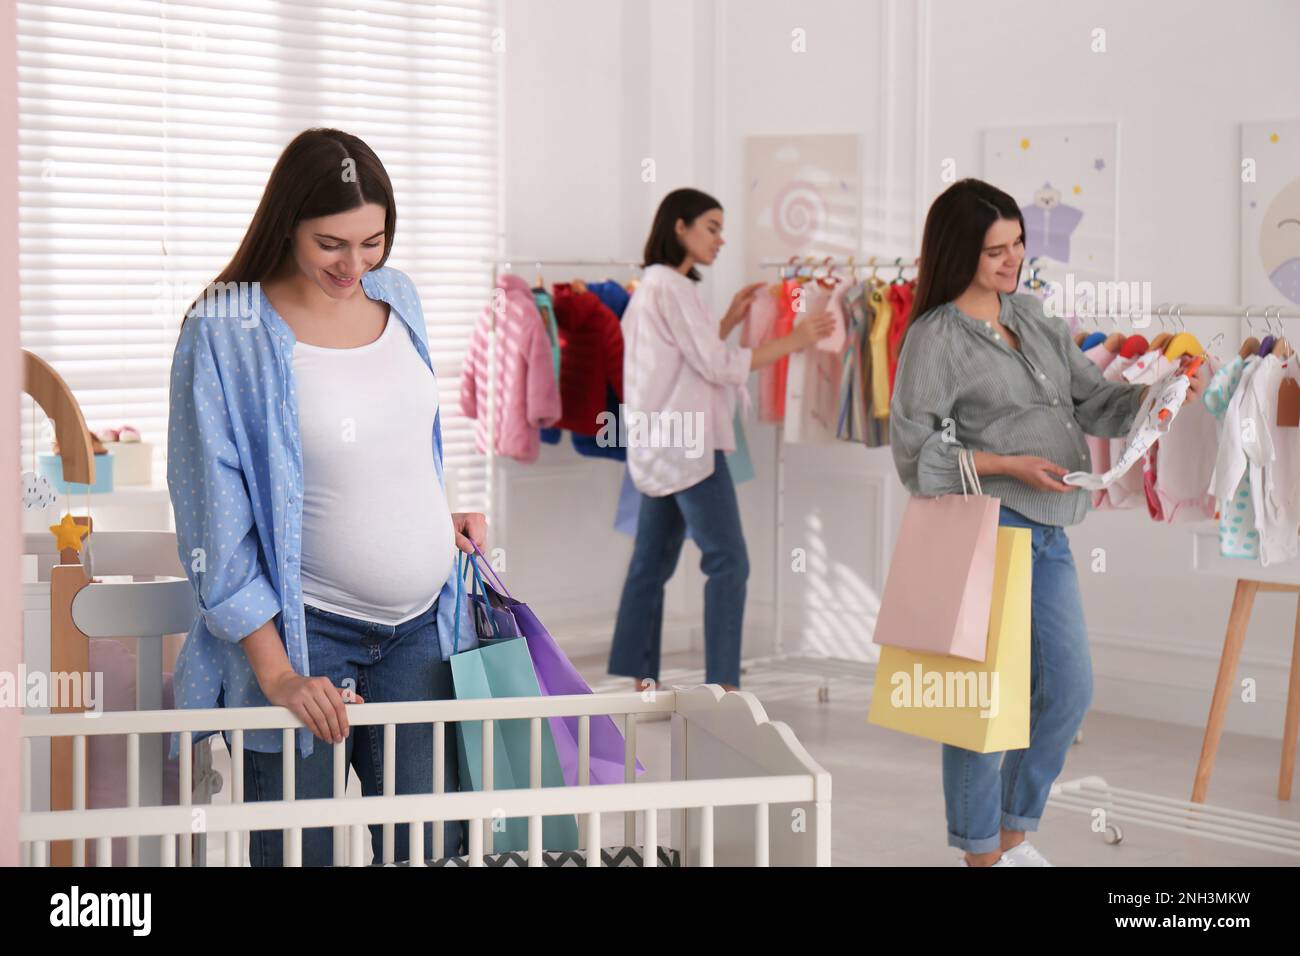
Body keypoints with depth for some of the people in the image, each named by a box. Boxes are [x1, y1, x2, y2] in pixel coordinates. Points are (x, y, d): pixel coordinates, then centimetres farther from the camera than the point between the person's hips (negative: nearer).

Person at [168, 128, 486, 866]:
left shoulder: (398, 297, 5)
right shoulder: (227, 332, -13)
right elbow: (215, 517, -13)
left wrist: (440, 522, 2)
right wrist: (277, 676, -17)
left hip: (419, 626, 5)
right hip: (300, 632, -5)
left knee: (433, 846, 5)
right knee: (298, 848, 1)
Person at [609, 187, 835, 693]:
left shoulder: (652, 285, 18)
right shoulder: (672, 286, -12)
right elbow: (717, 366, -16)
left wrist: (730, 320, 15)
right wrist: (794, 340, -12)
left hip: (658, 445, 10)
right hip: (686, 442, -10)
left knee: (652, 561, 10)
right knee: (728, 561, -9)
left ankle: (637, 678, 12)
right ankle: (722, 684, -11)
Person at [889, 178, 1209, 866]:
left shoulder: (1032, 318, 15)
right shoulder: (935, 338, -5)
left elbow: (1092, 400, 14)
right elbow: (915, 449, -8)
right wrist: (1008, 464, -16)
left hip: (1046, 532, 7)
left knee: (1067, 689, 11)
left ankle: (1014, 836, 28)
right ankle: (980, 852, 13)